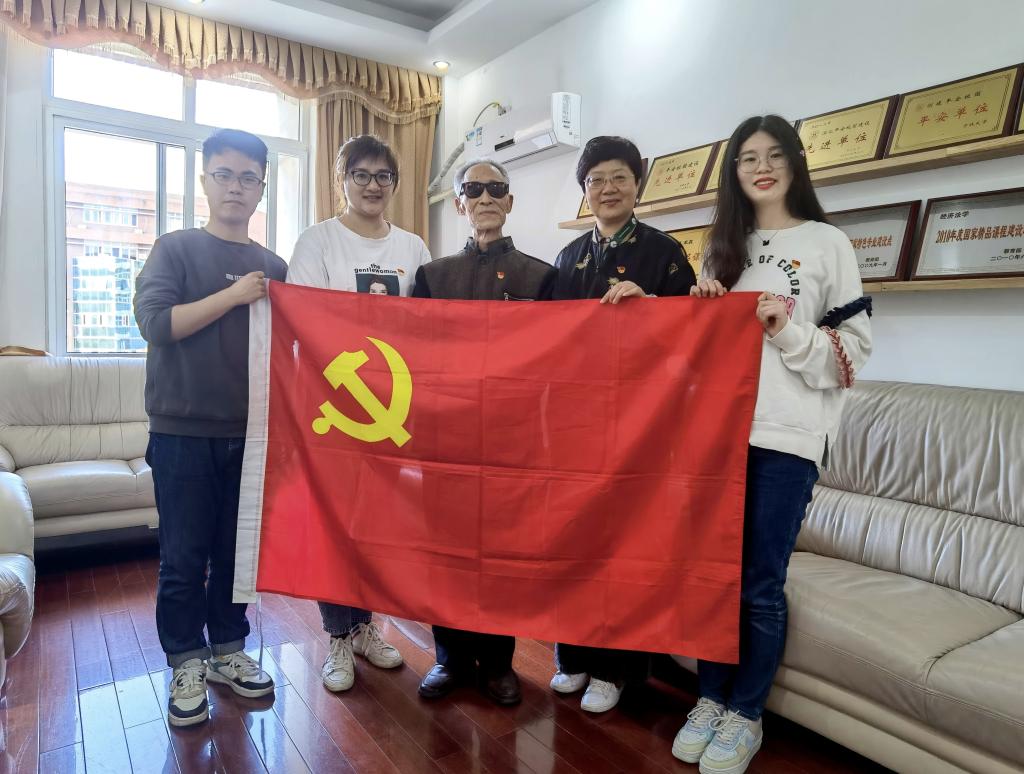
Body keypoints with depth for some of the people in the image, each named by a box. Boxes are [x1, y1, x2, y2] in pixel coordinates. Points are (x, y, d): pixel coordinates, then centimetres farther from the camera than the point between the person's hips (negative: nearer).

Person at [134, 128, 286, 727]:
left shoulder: (274, 267, 10)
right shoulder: (176, 249, 0)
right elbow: (155, 322, -12)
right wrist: (234, 294, -15)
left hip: (248, 434, 3)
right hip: (183, 434, -3)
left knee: (238, 550, 13)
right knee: (184, 558, 5)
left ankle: (228, 649, 29)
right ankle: (186, 663, 22)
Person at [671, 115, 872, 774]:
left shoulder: (828, 244, 3)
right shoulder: (722, 248, 16)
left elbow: (855, 348, -1)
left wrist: (789, 330, -16)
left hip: (787, 437, -4)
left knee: (759, 585, 2)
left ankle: (745, 714, 22)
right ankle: (711, 699, 27)